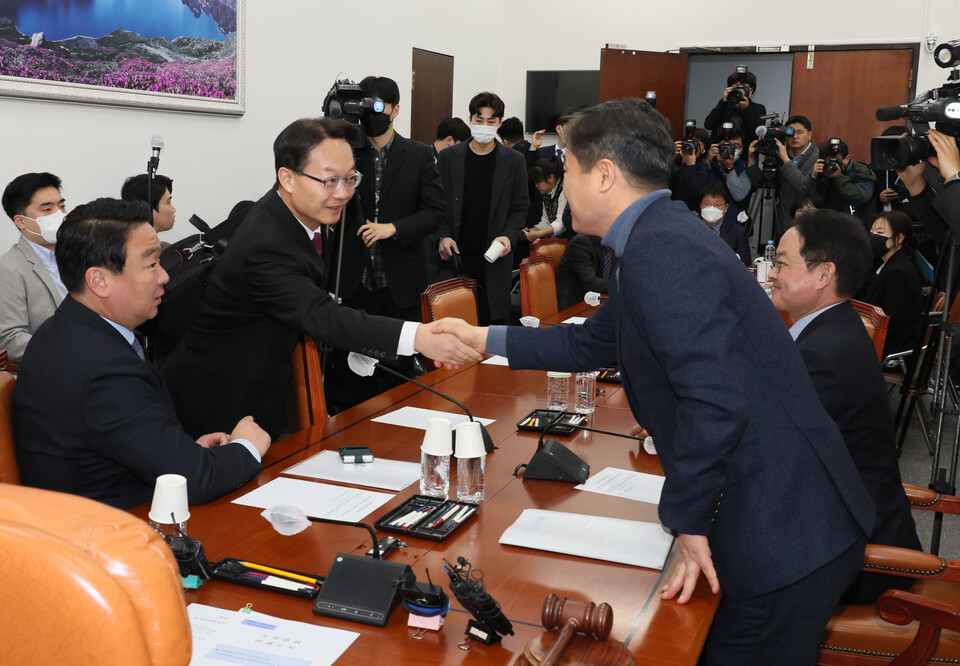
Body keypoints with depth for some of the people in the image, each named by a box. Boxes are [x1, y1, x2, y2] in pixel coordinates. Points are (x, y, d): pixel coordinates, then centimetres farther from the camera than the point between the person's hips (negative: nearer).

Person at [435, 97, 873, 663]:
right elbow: (594, 342, 25)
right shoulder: (663, 235, 12)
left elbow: (713, 399, -29)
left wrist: (688, 521, -16)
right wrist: (488, 339, 30)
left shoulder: (662, 248, -21)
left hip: (785, 531, -10)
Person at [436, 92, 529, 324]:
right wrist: (443, 236, -7)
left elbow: (520, 208, 6)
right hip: (456, 254, 0)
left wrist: (508, 236, -10)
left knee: (493, 317, 0)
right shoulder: (449, 157, 6)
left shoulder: (513, 161, 5)